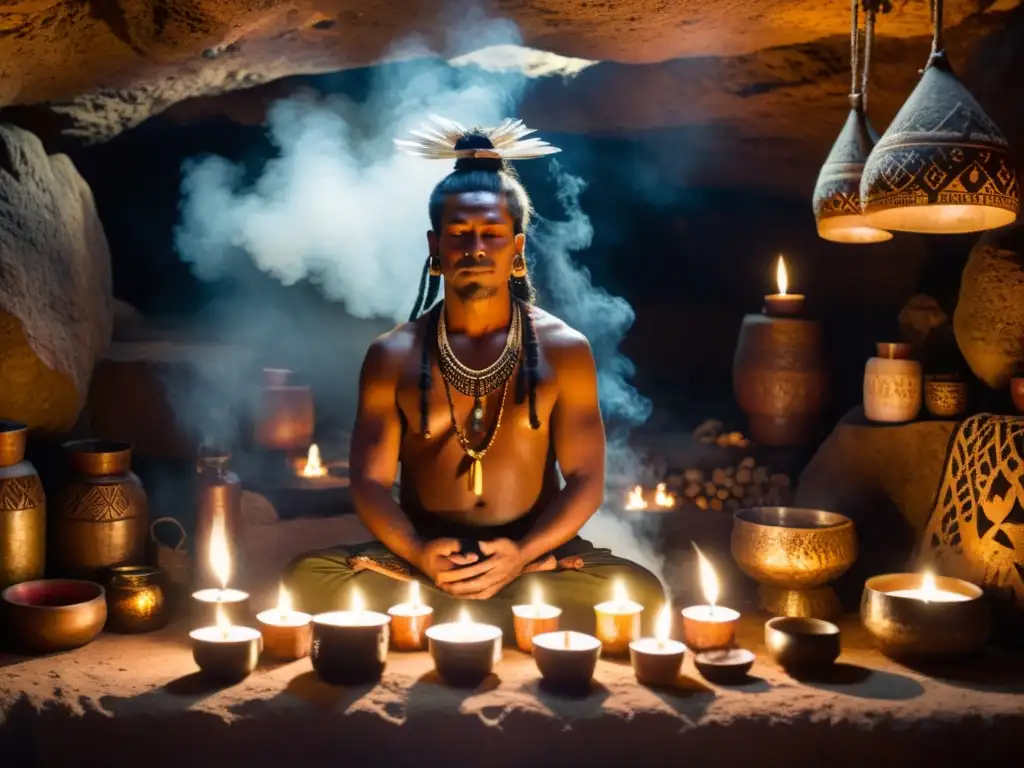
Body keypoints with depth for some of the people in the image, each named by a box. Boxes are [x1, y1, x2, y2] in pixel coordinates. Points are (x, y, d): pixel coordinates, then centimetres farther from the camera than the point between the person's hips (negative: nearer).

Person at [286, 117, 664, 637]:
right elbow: (370, 481, 0)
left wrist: (523, 554, -18)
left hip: (535, 551, 0)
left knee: (639, 595, -29)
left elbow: (585, 480, -1)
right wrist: (418, 553, -20)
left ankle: (433, 617, -19)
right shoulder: (392, 356, 3)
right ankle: (515, 622, -18)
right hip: (422, 553, 1)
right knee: (310, 578, -28)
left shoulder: (563, 349, 2)